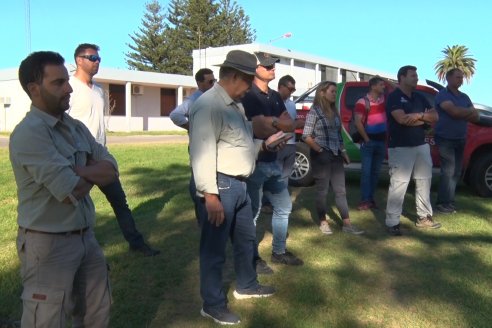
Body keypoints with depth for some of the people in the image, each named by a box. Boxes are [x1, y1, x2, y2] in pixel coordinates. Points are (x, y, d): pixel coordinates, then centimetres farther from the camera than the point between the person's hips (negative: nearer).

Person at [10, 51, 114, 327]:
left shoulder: (76, 127, 6)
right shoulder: (29, 133, -19)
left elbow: (111, 170, -1)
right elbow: (71, 191, -26)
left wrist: (77, 172, -19)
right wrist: (93, 174, -5)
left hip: (86, 237, 8)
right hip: (49, 244, -8)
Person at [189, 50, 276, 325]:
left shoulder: (236, 104, 13)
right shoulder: (209, 105, -19)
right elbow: (202, 152, -26)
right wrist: (210, 195, -28)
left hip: (239, 184, 10)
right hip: (221, 186, -10)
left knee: (246, 238, 24)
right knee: (215, 248, 4)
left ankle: (246, 286, 46)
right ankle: (213, 305, 20)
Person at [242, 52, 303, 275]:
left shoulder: (275, 96, 13)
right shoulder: (249, 96, -14)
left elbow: (291, 125, 7)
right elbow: (259, 130, -24)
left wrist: (273, 121, -13)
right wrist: (280, 128, -6)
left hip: (273, 161, 9)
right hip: (255, 163, -9)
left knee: (283, 207, 16)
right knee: (253, 212, 1)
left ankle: (279, 252, 30)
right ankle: (253, 258, 13)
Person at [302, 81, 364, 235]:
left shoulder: (334, 112, 13)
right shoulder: (314, 111, -8)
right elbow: (306, 136, -12)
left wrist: (343, 151, 8)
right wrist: (320, 150, -14)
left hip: (336, 156, 7)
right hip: (321, 156, -7)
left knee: (340, 190, 6)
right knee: (322, 191, 3)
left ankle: (347, 224, 9)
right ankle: (323, 222, 15)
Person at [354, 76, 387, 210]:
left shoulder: (384, 98, 7)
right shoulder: (362, 102, -9)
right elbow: (358, 122, -12)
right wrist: (366, 139, -12)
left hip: (382, 140, 6)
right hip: (369, 140, -5)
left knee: (376, 172, 9)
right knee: (366, 171, -6)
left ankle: (370, 198, 17)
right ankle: (364, 200, -3)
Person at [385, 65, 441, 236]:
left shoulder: (420, 97, 14)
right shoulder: (394, 97, -7)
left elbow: (435, 117, 9)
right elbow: (402, 119, -21)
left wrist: (419, 116, -12)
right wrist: (424, 117, -7)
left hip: (421, 146, 8)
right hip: (400, 148, -7)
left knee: (424, 182, 12)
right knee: (398, 185, -10)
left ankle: (424, 217, 24)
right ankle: (392, 222, -6)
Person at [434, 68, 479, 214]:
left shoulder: (465, 97, 15)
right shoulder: (442, 95, -7)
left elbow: (476, 117, 8)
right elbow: (454, 111, -23)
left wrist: (461, 114, -11)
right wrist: (470, 111, -4)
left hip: (460, 139, 7)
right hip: (445, 139, -7)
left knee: (456, 172, 7)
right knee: (448, 171, -10)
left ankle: (447, 201, 14)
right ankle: (443, 203, -6)